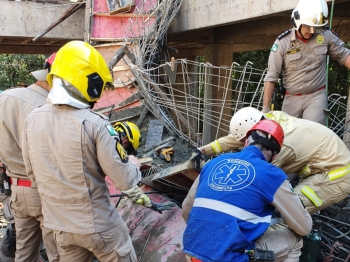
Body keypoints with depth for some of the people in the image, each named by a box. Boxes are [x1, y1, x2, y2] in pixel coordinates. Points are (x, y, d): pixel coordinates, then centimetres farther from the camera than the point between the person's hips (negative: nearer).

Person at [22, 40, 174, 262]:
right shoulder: (94, 124, -25)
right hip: (97, 224, -5)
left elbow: (33, 174, 6)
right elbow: (125, 181, -20)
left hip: (58, 223, 6)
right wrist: (133, 164, 1)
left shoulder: (32, 120, -7)